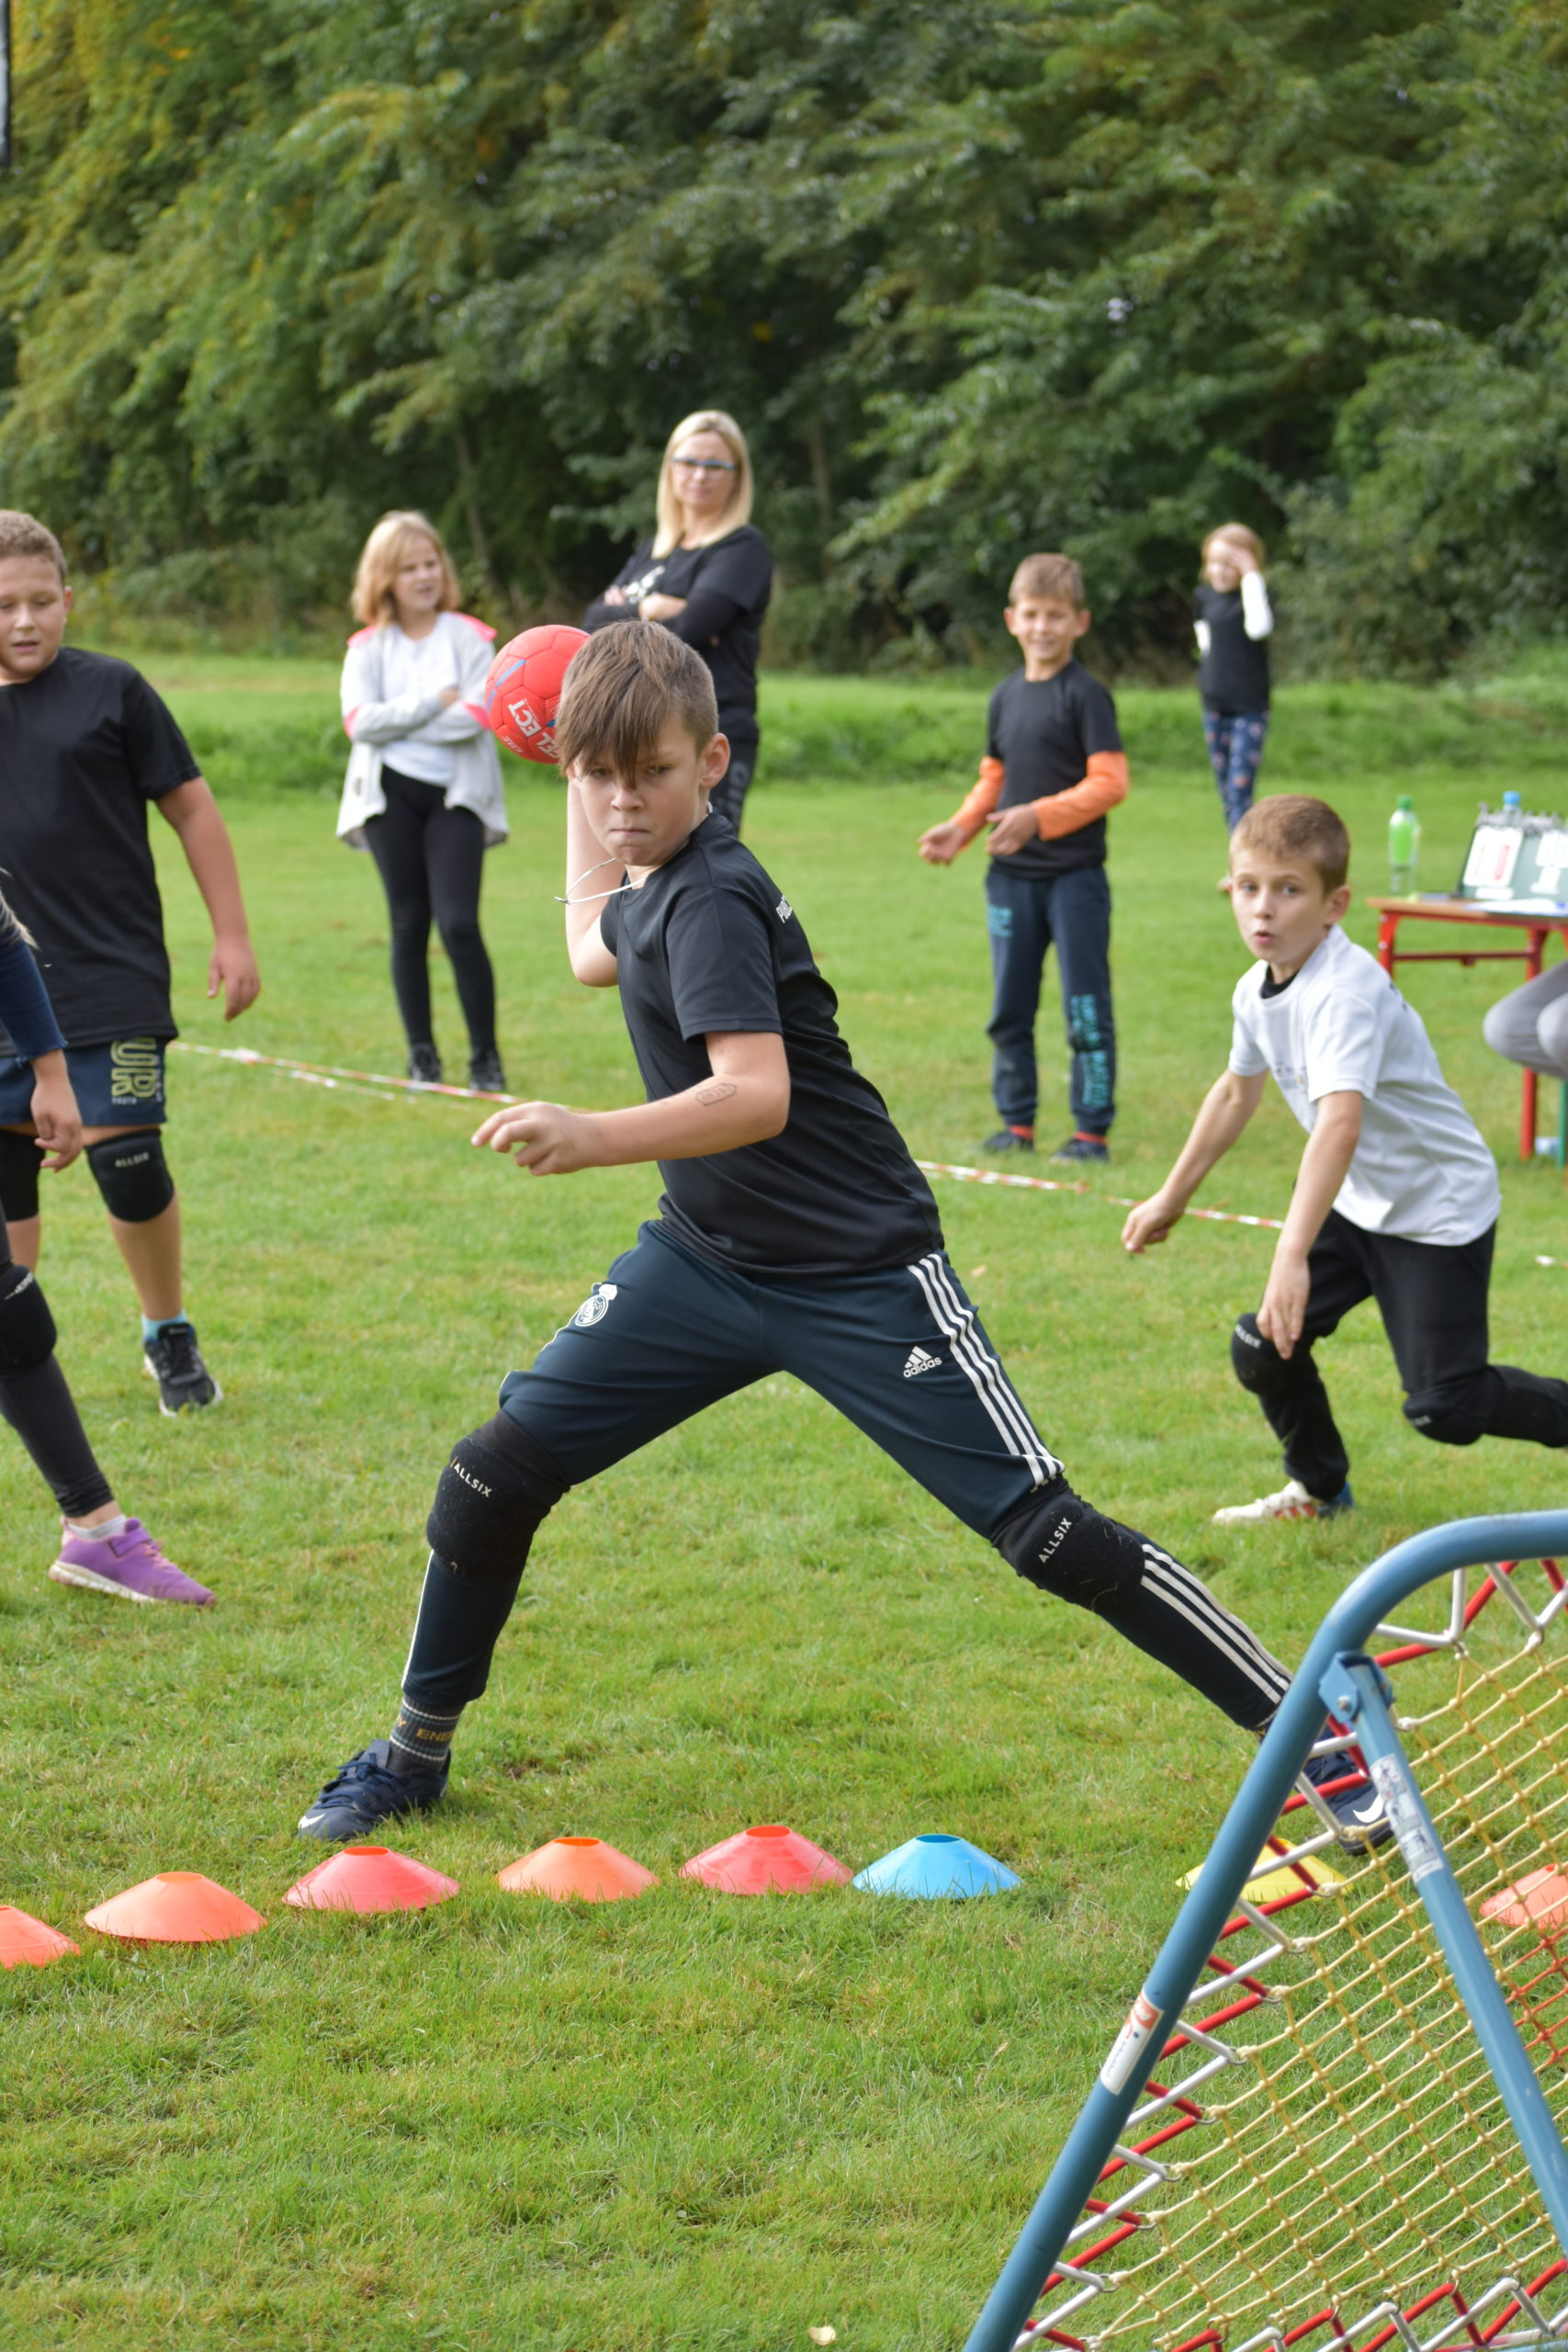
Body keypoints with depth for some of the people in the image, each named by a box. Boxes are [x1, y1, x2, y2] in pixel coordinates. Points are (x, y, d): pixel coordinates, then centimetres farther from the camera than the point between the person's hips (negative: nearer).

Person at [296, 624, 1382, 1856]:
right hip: (708, 1258, 8)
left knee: (1048, 1534, -10)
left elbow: (756, 1095, -36)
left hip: (861, 1271, -8)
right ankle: (417, 1751, 20)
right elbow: (595, 953, 31)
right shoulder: (660, 878, 5)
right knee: (498, 1469, 0)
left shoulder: (711, 900, -21)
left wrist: (591, 1139, -49)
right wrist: (583, 779, 32)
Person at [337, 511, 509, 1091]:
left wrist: (397, 722, -9)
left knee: (459, 923, -11)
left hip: (456, 794, -2)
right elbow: (359, 721, -7)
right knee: (409, 925, 5)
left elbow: (477, 714, -12)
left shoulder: (467, 637, 2)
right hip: (392, 793, 2)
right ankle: (421, 1054, 13)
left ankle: (485, 1053, -1)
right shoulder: (368, 647, 7)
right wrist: (432, 703, -11)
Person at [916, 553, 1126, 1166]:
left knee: (1086, 1010, -4)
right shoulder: (1006, 696, 11)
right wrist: (960, 828, 4)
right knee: (1009, 1009, 9)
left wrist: (1039, 817, -21)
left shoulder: (1086, 695, -7)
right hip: (1011, 878, 6)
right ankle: (1016, 1123, 18)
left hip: (1075, 874, -6)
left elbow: (1109, 782, -13)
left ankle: (1092, 1130, 1)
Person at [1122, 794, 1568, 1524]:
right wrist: (1172, 1197, 26)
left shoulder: (1346, 990, -30)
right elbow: (1237, 1091, 18)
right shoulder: (1257, 991, -2)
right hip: (1359, 1204, 8)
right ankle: (1317, 1486, 25)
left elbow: (1340, 1121, -43)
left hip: (1440, 1210, -8)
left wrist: (1292, 1258, -51)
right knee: (1260, 1350, 0)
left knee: (1443, 1409, -8)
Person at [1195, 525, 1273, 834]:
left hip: (1249, 707, -6)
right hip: (1215, 705, 6)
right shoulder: (1204, 596, 6)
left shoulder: (1253, 592, -9)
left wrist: (1251, 576, -25)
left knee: (1239, 791, -14)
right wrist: (1208, 651, 10)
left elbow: (1259, 628, -30)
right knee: (1225, 794, 11)